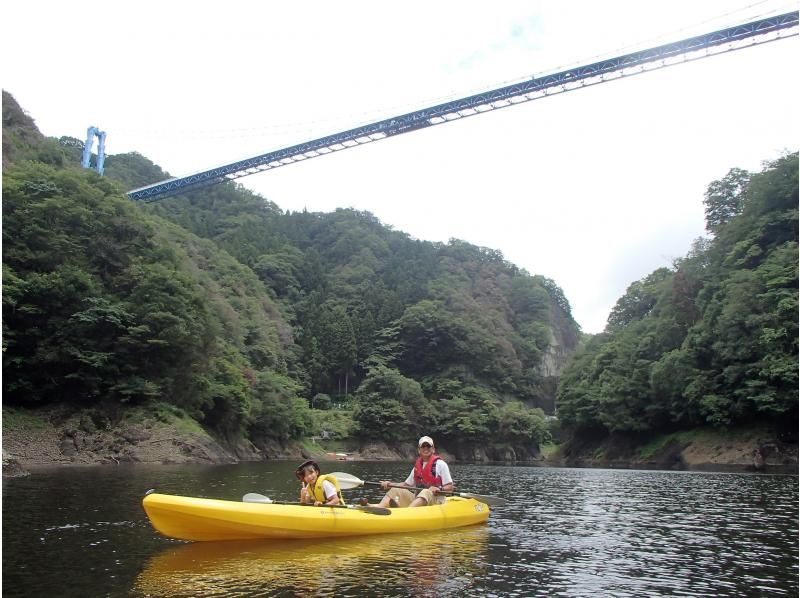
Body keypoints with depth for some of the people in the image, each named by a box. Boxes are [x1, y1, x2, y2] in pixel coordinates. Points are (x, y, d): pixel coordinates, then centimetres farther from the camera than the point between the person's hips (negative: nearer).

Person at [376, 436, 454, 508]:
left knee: (426, 492, -37)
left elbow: (450, 487, -3)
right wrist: (390, 484, 5)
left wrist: (439, 489, -23)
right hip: (417, 498, 6)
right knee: (395, 491, -10)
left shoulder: (440, 464, -1)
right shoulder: (417, 466, 15)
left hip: (435, 499, -6)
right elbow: (407, 484, 19)